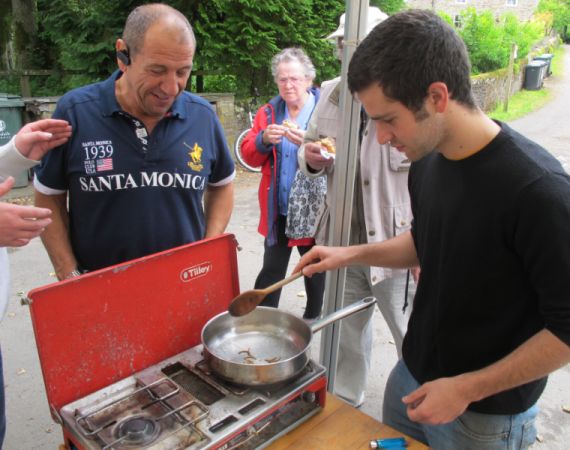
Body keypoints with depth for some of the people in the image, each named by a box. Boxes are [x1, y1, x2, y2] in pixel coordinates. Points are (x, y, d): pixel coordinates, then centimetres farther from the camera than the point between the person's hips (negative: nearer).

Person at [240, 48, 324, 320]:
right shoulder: (268, 112, 6)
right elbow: (249, 155, 4)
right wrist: (264, 140, -16)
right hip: (276, 208, 3)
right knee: (271, 269, 12)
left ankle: (314, 318, 36)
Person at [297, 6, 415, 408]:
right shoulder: (331, 95, 3)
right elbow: (312, 156, 15)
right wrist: (312, 159, -9)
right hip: (342, 240, 5)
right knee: (345, 332, 22)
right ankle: (344, 403, 47)